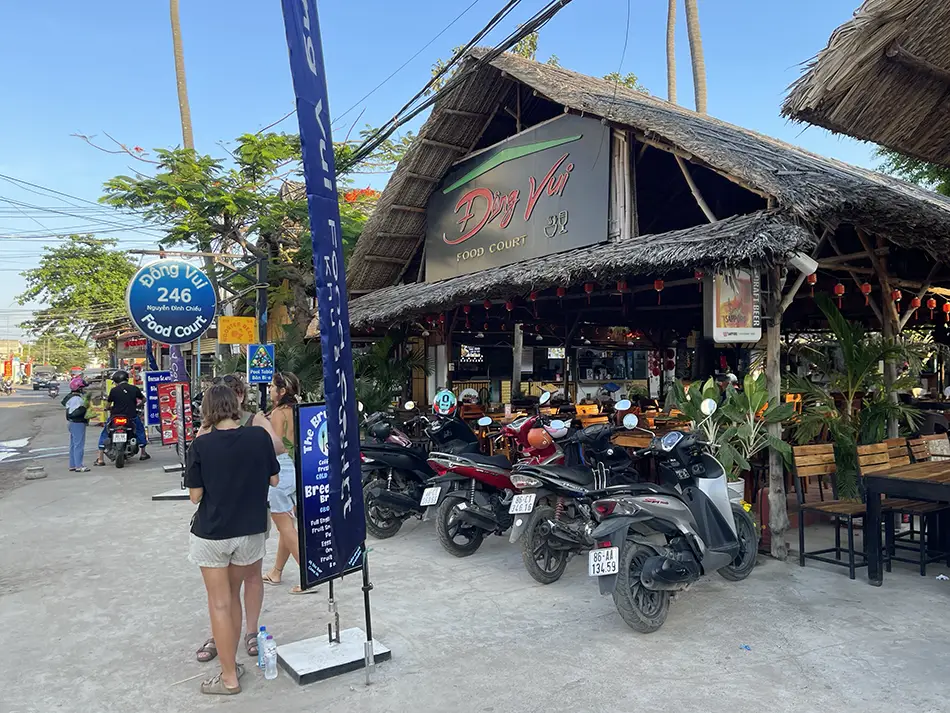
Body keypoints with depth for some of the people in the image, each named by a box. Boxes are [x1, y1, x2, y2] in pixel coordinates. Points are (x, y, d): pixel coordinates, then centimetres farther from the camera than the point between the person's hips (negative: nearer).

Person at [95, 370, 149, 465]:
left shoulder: (114, 390, -5)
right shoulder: (134, 388, 0)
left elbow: (107, 406, -1)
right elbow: (144, 399, 13)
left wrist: (110, 408, 21)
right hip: (131, 417, 1)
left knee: (104, 434, 19)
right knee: (140, 430, 27)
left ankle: (100, 459, 14)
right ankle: (143, 454, 29)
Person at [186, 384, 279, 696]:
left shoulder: (201, 445, -14)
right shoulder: (260, 436, -9)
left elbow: (195, 495, -8)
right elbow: (274, 479, 1)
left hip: (211, 534, -3)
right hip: (251, 531, 3)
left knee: (220, 605, 10)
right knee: (232, 597, 21)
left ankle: (229, 678, 18)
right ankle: (230, 662, 31)